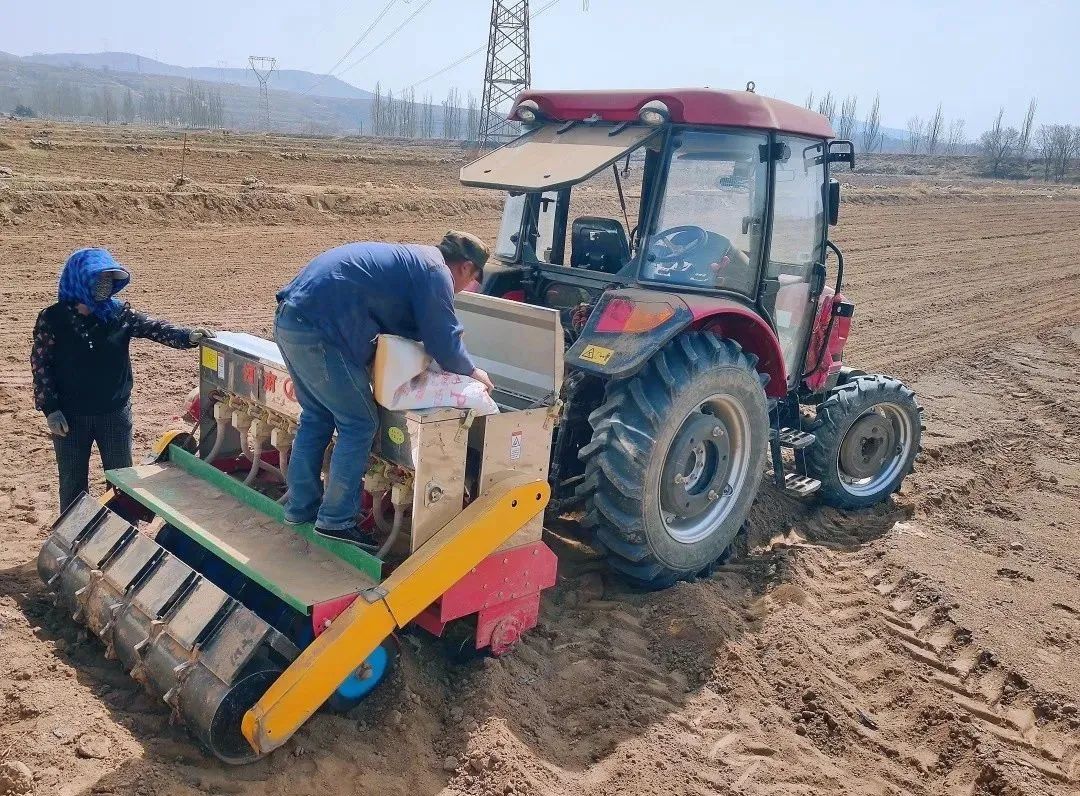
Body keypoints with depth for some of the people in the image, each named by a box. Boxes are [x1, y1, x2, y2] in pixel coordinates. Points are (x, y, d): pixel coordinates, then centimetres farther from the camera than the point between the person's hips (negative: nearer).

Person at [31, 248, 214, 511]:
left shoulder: (120, 313, -4)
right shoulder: (52, 318, -9)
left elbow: (155, 328, -14)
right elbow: (40, 364, -5)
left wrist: (189, 336, -33)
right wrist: (50, 408, -10)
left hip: (115, 413, 2)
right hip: (70, 416, -2)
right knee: (73, 482, 12)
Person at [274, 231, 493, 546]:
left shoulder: (409, 258, 26)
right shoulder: (435, 271, -3)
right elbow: (444, 343, -4)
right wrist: (472, 371, 14)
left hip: (291, 318, 10)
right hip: (319, 329, -10)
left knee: (317, 417, 21)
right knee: (360, 425, 1)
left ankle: (300, 507, 30)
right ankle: (336, 520, 8)